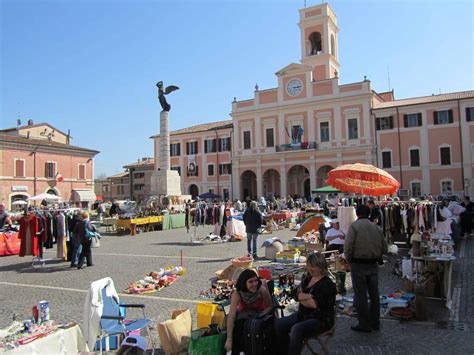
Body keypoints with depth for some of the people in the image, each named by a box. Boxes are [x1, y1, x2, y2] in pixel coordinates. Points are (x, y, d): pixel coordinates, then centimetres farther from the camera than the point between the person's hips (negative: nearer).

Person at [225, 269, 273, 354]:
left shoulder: (262, 290, -27)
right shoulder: (237, 293, -27)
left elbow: (269, 307, -9)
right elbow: (231, 316, -32)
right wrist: (229, 339, -38)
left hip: (258, 313, -1)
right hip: (243, 313, 1)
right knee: (238, 322, -32)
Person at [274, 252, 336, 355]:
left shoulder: (328, 284, -13)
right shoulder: (307, 279, 10)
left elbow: (316, 304, -20)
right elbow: (297, 294, 0)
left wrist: (303, 298, -6)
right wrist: (309, 297, -17)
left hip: (320, 320, -8)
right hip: (303, 315, 8)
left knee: (296, 329, -33)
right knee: (277, 324, -8)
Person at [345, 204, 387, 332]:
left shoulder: (354, 226, -10)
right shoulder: (376, 227, 7)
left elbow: (348, 247, -16)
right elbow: (384, 247, 10)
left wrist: (349, 260, -1)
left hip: (359, 265, -6)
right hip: (373, 265, 6)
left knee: (360, 295, 2)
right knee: (374, 294, 15)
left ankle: (364, 324, 9)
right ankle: (375, 323, 25)